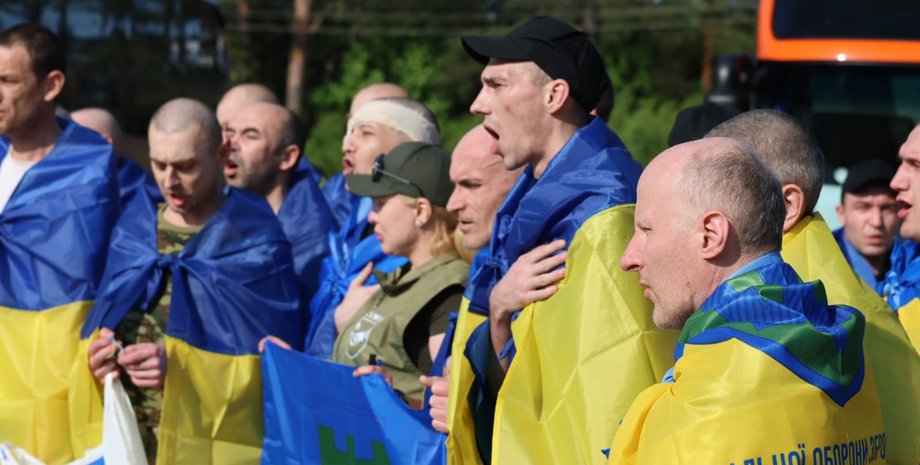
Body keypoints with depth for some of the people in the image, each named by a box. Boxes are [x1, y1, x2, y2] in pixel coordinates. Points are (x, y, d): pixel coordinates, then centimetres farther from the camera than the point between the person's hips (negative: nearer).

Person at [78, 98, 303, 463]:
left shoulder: (256, 241, -4)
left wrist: (181, 364, -20)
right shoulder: (134, 230, 10)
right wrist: (98, 350, -7)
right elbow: (102, 324, 16)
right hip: (126, 435, 4)